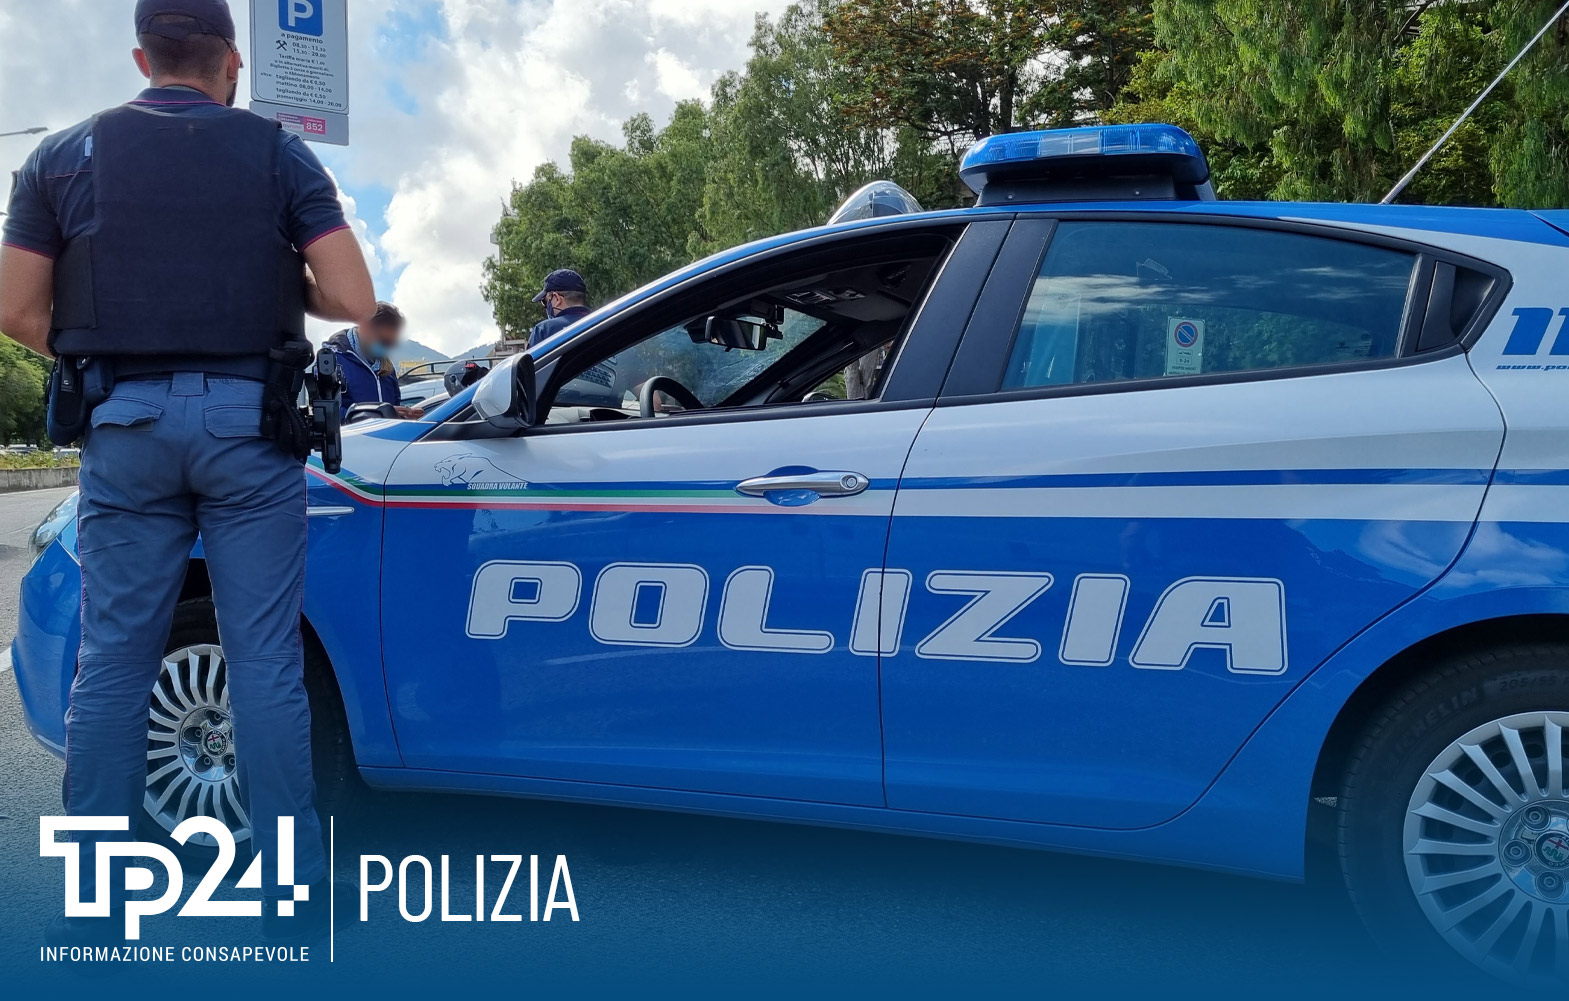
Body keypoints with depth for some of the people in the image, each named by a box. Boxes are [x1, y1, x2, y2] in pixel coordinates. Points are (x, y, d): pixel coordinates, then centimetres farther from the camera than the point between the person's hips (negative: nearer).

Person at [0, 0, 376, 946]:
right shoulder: (277, 153, 2)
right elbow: (354, 303, -5)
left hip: (125, 424, 2)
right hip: (248, 418, -1)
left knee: (112, 663, 8)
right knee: (267, 664, 2)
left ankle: (91, 911, 13)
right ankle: (294, 903, 8)